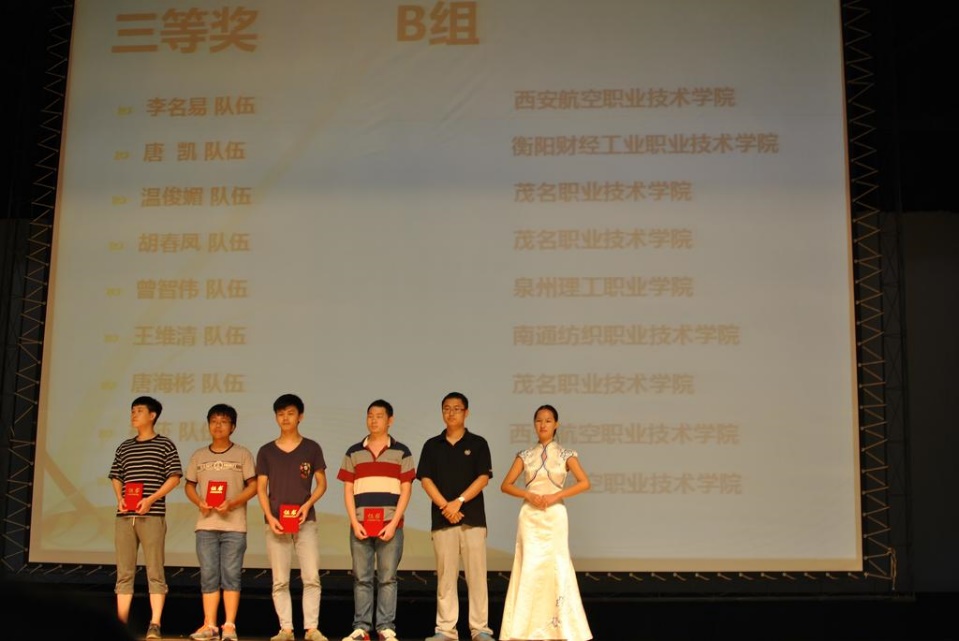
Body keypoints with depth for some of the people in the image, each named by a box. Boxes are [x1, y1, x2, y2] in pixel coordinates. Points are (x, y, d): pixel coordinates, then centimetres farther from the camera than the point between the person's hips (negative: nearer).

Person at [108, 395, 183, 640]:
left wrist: (151, 499, -13)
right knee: (124, 571, 6)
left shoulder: (165, 445, 2)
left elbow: (174, 477, -2)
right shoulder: (124, 447, 16)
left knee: (155, 571, -5)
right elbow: (116, 477, 21)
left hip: (152, 515, -5)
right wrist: (120, 498, 1)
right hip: (124, 516, 5)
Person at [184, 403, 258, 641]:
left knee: (231, 574, -2)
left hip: (234, 525, -3)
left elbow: (253, 485, 0)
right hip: (206, 525, 3)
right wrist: (199, 502, -6)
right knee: (208, 576, 5)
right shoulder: (198, 456, 11)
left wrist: (232, 503, -14)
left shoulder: (242, 454, 2)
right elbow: (189, 485, 14)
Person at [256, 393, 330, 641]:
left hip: (305, 521, -1)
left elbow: (321, 483, 7)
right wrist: (269, 517, -7)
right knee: (280, 581, 2)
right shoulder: (266, 451, 8)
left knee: (311, 578, -6)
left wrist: (307, 505, -10)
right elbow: (261, 488, 7)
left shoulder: (311, 448, 5)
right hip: (276, 522, 1)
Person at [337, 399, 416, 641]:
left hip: (390, 525, -2)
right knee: (361, 578, 4)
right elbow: (348, 491, 8)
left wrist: (393, 524, -8)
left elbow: (405, 491, 1)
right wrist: (355, 522, -4)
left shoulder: (402, 452, 5)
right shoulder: (353, 453, 10)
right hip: (360, 525, 2)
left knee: (387, 578, 1)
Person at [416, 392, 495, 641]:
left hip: (472, 518, -1)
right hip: (442, 518, 1)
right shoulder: (432, 445, 10)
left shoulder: (478, 443, 6)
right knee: (445, 576, 2)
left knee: (476, 574, -2)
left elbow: (483, 477, -3)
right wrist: (445, 506, -10)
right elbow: (425, 479, 3)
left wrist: (458, 502, -14)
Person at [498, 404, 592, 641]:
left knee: (557, 566, -4)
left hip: (554, 516, -1)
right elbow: (506, 485, 3)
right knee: (530, 568, -2)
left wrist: (555, 496, -14)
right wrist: (529, 495, -12)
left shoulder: (565, 454, 2)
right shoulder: (525, 455, 7)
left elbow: (584, 483, -7)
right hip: (530, 517, 1)